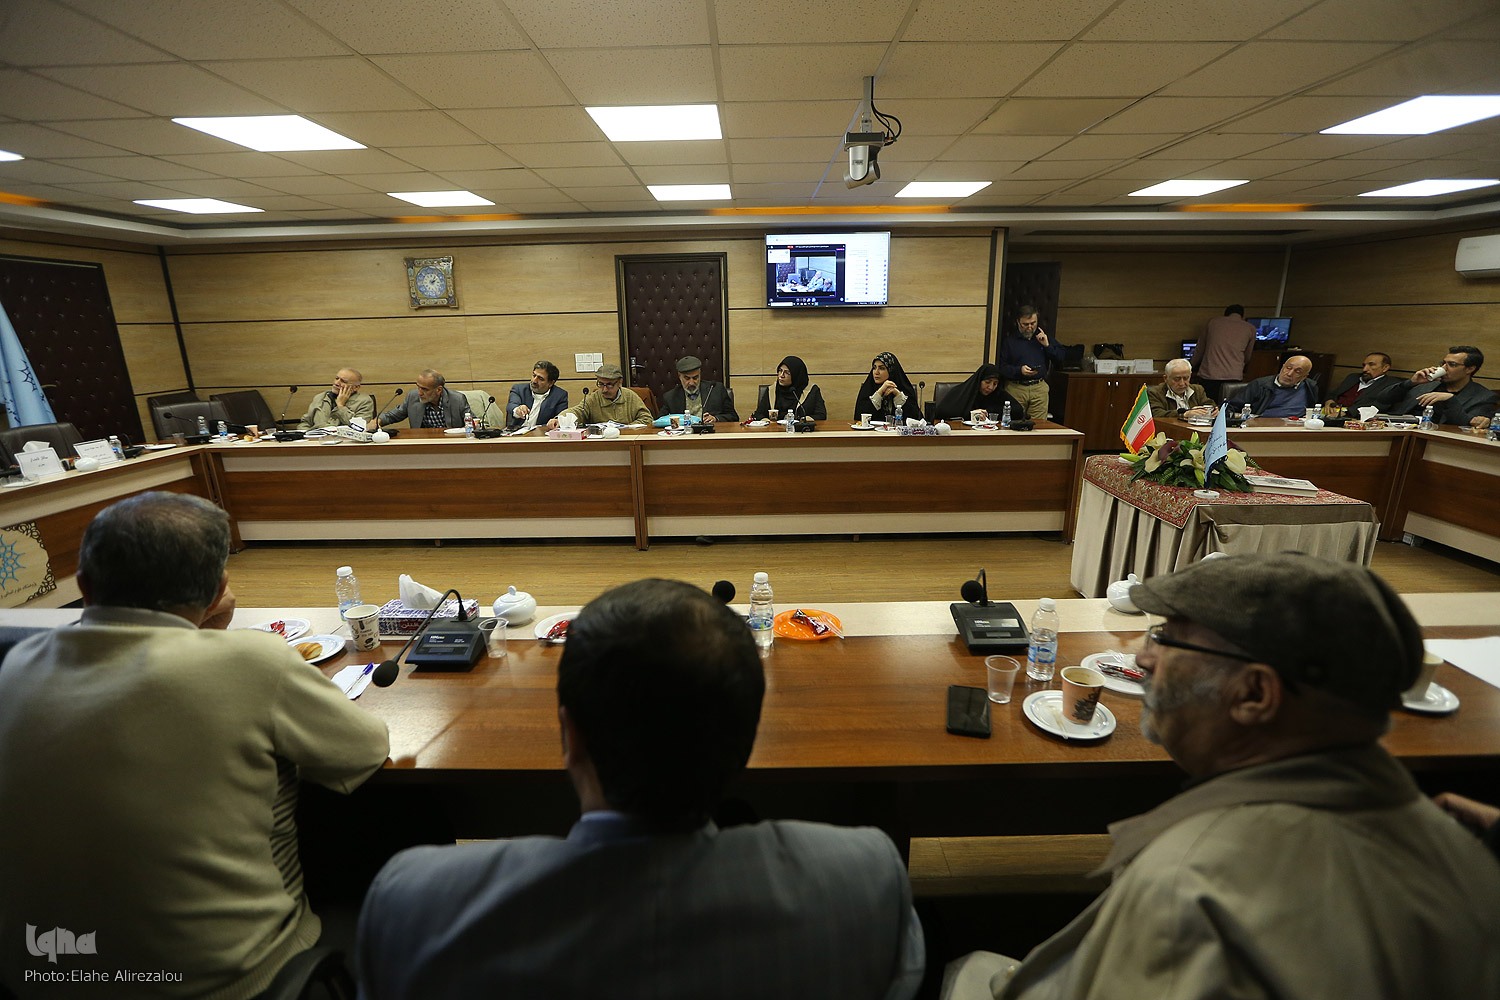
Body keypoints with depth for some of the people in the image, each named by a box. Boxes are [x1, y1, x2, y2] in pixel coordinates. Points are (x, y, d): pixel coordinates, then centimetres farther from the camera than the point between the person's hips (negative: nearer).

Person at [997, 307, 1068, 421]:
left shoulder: (1043, 337, 16)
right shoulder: (1008, 340, 4)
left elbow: (1063, 355, 13)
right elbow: (1001, 366, -3)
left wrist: (1047, 346, -2)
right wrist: (1019, 370, -18)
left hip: (1039, 388, 2)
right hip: (1016, 388, -2)